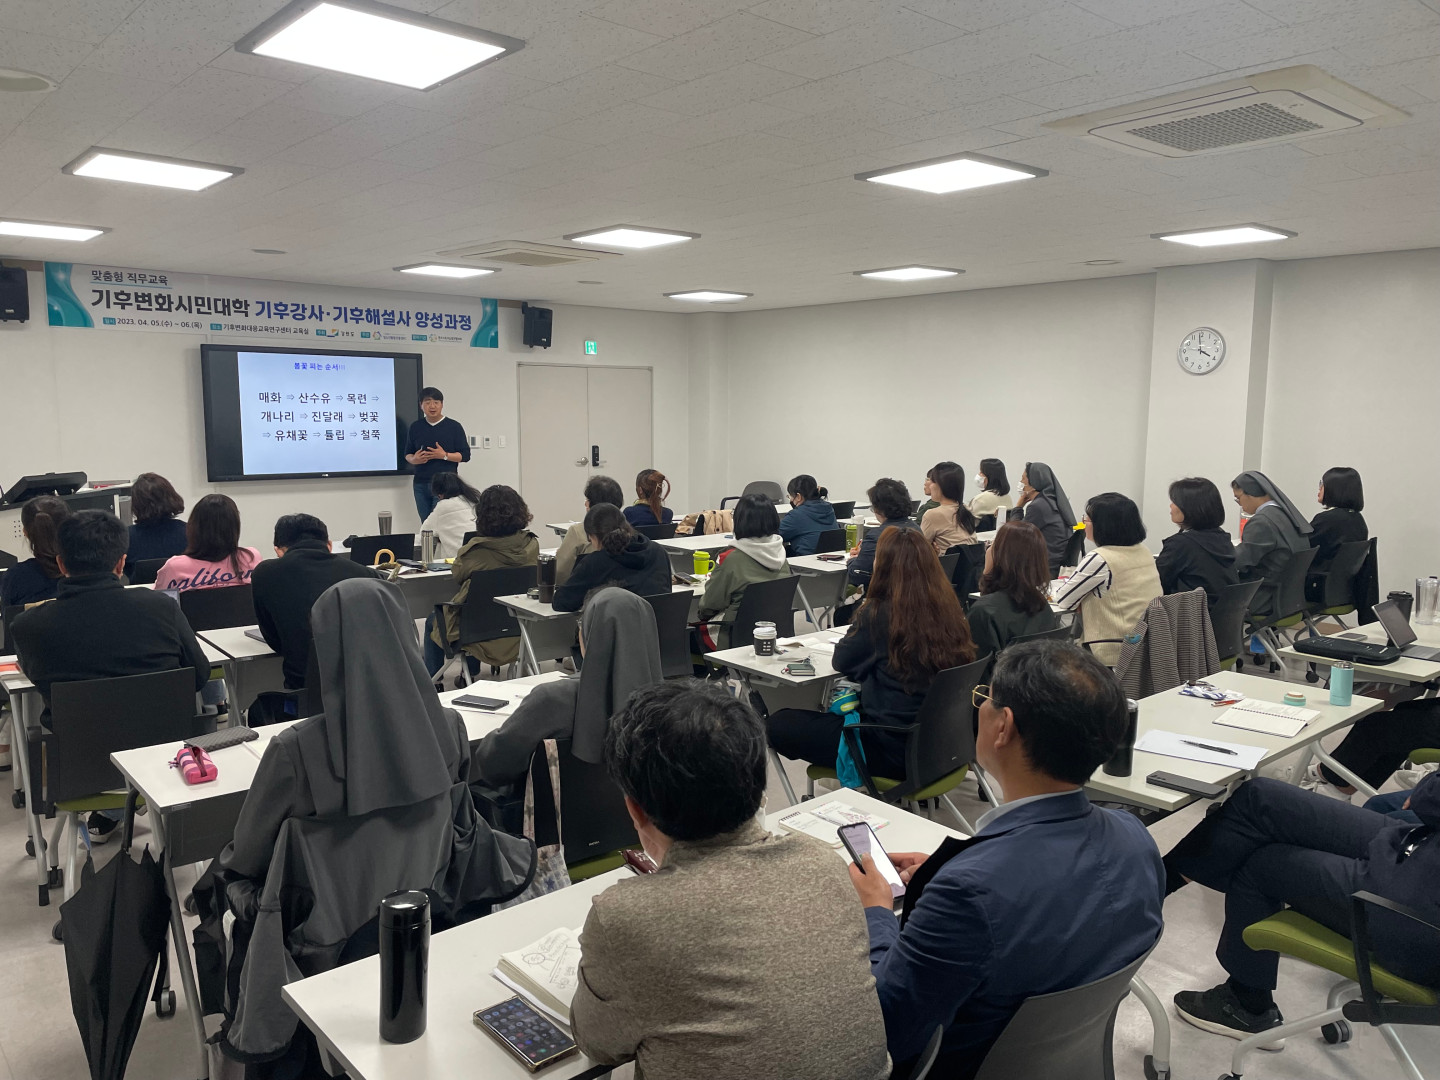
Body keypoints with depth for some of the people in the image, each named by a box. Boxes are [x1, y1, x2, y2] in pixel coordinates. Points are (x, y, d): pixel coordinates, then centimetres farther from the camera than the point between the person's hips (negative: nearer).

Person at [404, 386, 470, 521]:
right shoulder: (415, 427, 12)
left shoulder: (454, 426, 1)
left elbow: (465, 455, 0)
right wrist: (414, 459, -6)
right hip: (420, 484, 4)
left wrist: (444, 455, -15)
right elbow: (407, 454, 18)